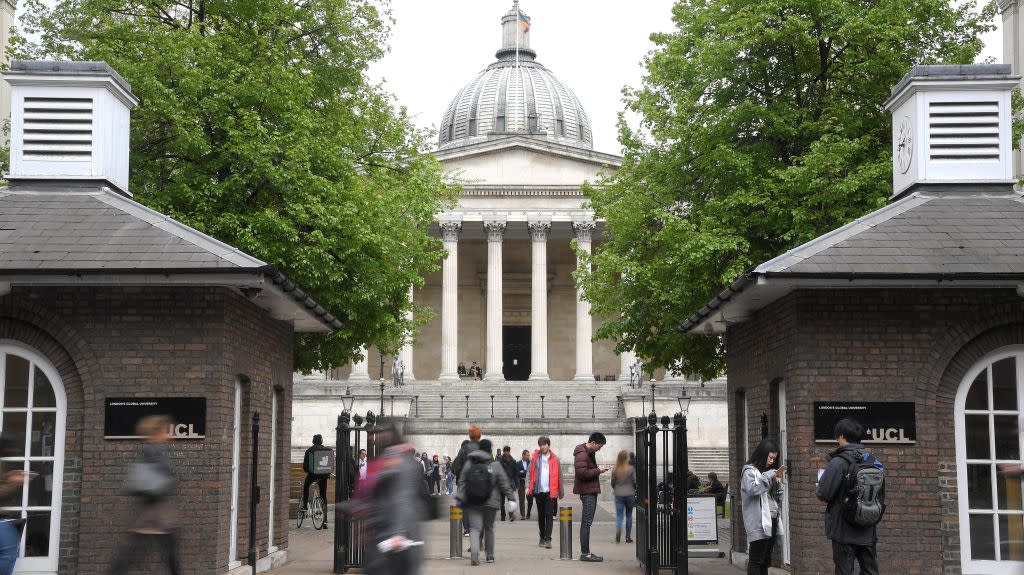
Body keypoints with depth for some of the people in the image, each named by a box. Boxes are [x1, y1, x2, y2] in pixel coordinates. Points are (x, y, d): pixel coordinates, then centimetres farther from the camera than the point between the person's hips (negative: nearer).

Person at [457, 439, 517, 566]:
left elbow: (462, 482, 3)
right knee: (489, 528, 16)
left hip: (472, 503, 0)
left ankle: (474, 552, -28)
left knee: (475, 528, -3)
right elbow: (504, 484, -1)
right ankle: (490, 556, 25)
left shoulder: (469, 463, 3)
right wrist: (511, 499, 4)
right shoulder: (495, 465, -2)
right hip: (490, 503, 0)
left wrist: (461, 498, 7)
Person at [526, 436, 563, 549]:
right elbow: (530, 473, 4)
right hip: (538, 491, 2)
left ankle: (548, 539, -10)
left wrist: (561, 492, 3)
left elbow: (559, 476, 4)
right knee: (541, 516, 11)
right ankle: (542, 538, 21)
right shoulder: (535, 458, 5)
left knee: (549, 516, -8)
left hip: (550, 492, -2)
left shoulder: (554, 459, 3)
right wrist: (528, 486, -9)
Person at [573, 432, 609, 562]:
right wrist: (598, 470, -15)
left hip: (591, 490, 11)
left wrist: (598, 469, 8)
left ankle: (586, 551, 18)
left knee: (587, 522, 13)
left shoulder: (590, 452, 17)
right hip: (587, 491, -11)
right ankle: (584, 553, -7)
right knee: (587, 522, -9)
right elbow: (582, 473, -23)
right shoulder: (582, 454, -15)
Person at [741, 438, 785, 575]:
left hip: (772, 520, 9)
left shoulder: (767, 472, 20)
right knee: (756, 561, -8)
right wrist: (769, 475, -17)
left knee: (766, 561, 11)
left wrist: (778, 481, 4)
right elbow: (753, 489, -24)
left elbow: (778, 497, 21)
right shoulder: (749, 471, -5)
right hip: (758, 522, -9)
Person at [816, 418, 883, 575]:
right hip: (868, 531, 6)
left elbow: (824, 494, -15)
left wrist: (818, 488, 6)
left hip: (844, 531, -6)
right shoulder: (872, 461, 5)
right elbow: (881, 496, 10)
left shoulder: (838, 462, -14)